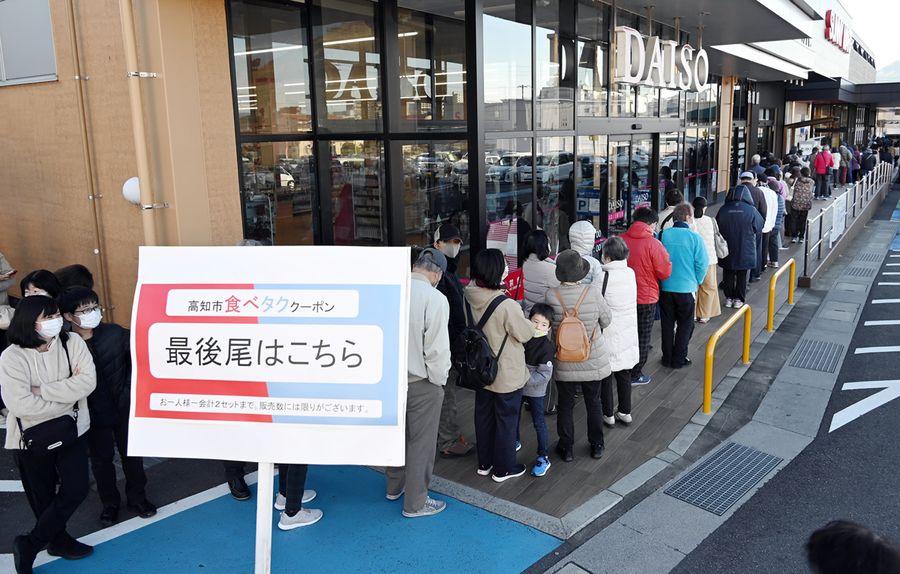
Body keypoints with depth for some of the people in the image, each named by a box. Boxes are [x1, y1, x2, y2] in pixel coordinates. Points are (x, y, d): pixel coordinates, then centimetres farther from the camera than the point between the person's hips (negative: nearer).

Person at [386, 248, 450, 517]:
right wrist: (439, 380, -5)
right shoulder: (435, 298, -21)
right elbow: (437, 348, -20)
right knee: (420, 443, 8)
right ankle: (415, 503, 21)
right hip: (421, 383, -6)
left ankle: (394, 486, 42)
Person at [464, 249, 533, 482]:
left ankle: (484, 463, 36)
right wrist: (523, 318, 5)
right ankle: (503, 468, 26)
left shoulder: (471, 298, -10)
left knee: (483, 416, 20)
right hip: (507, 375, -6)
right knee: (506, 420, 12)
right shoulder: (507, 306, -29)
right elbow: (526, 334, -14)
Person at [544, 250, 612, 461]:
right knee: (593, 403, 20)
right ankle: (596, 445, 35)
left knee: (565, 405, 17)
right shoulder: (593, 292, -20)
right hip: (592, 361, 0)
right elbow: (606, 320, -6)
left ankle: (566, 448, 28)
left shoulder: (552, 296, -20)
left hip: (564, 363, 0)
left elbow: (551, 326, -6)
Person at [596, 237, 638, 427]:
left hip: (608, 336, -5)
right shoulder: (631, 273, -4)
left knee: (605, 376, 11)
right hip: (628, 334, 5)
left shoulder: (603, 277, -20)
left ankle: (608, 414, 21)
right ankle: (625, 412, 29)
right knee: (624, 374, 18)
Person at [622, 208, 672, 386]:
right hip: (646, 299, -4)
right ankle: (635, 374, 18)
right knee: (642, 337, 11)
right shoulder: (653, 244, -18)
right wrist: (668, 262, 6)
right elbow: (665, 273, -14)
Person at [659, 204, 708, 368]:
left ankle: (667, 357, 24)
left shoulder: (663, 235, -6)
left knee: (667, 324, 16)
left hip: (665, 287, 2)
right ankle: (678, 359, 18)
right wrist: (697, 281, 7)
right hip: (686, 288, -2)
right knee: (685, 325, 14)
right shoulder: (694, 237, -12)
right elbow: (702, 263, -11)